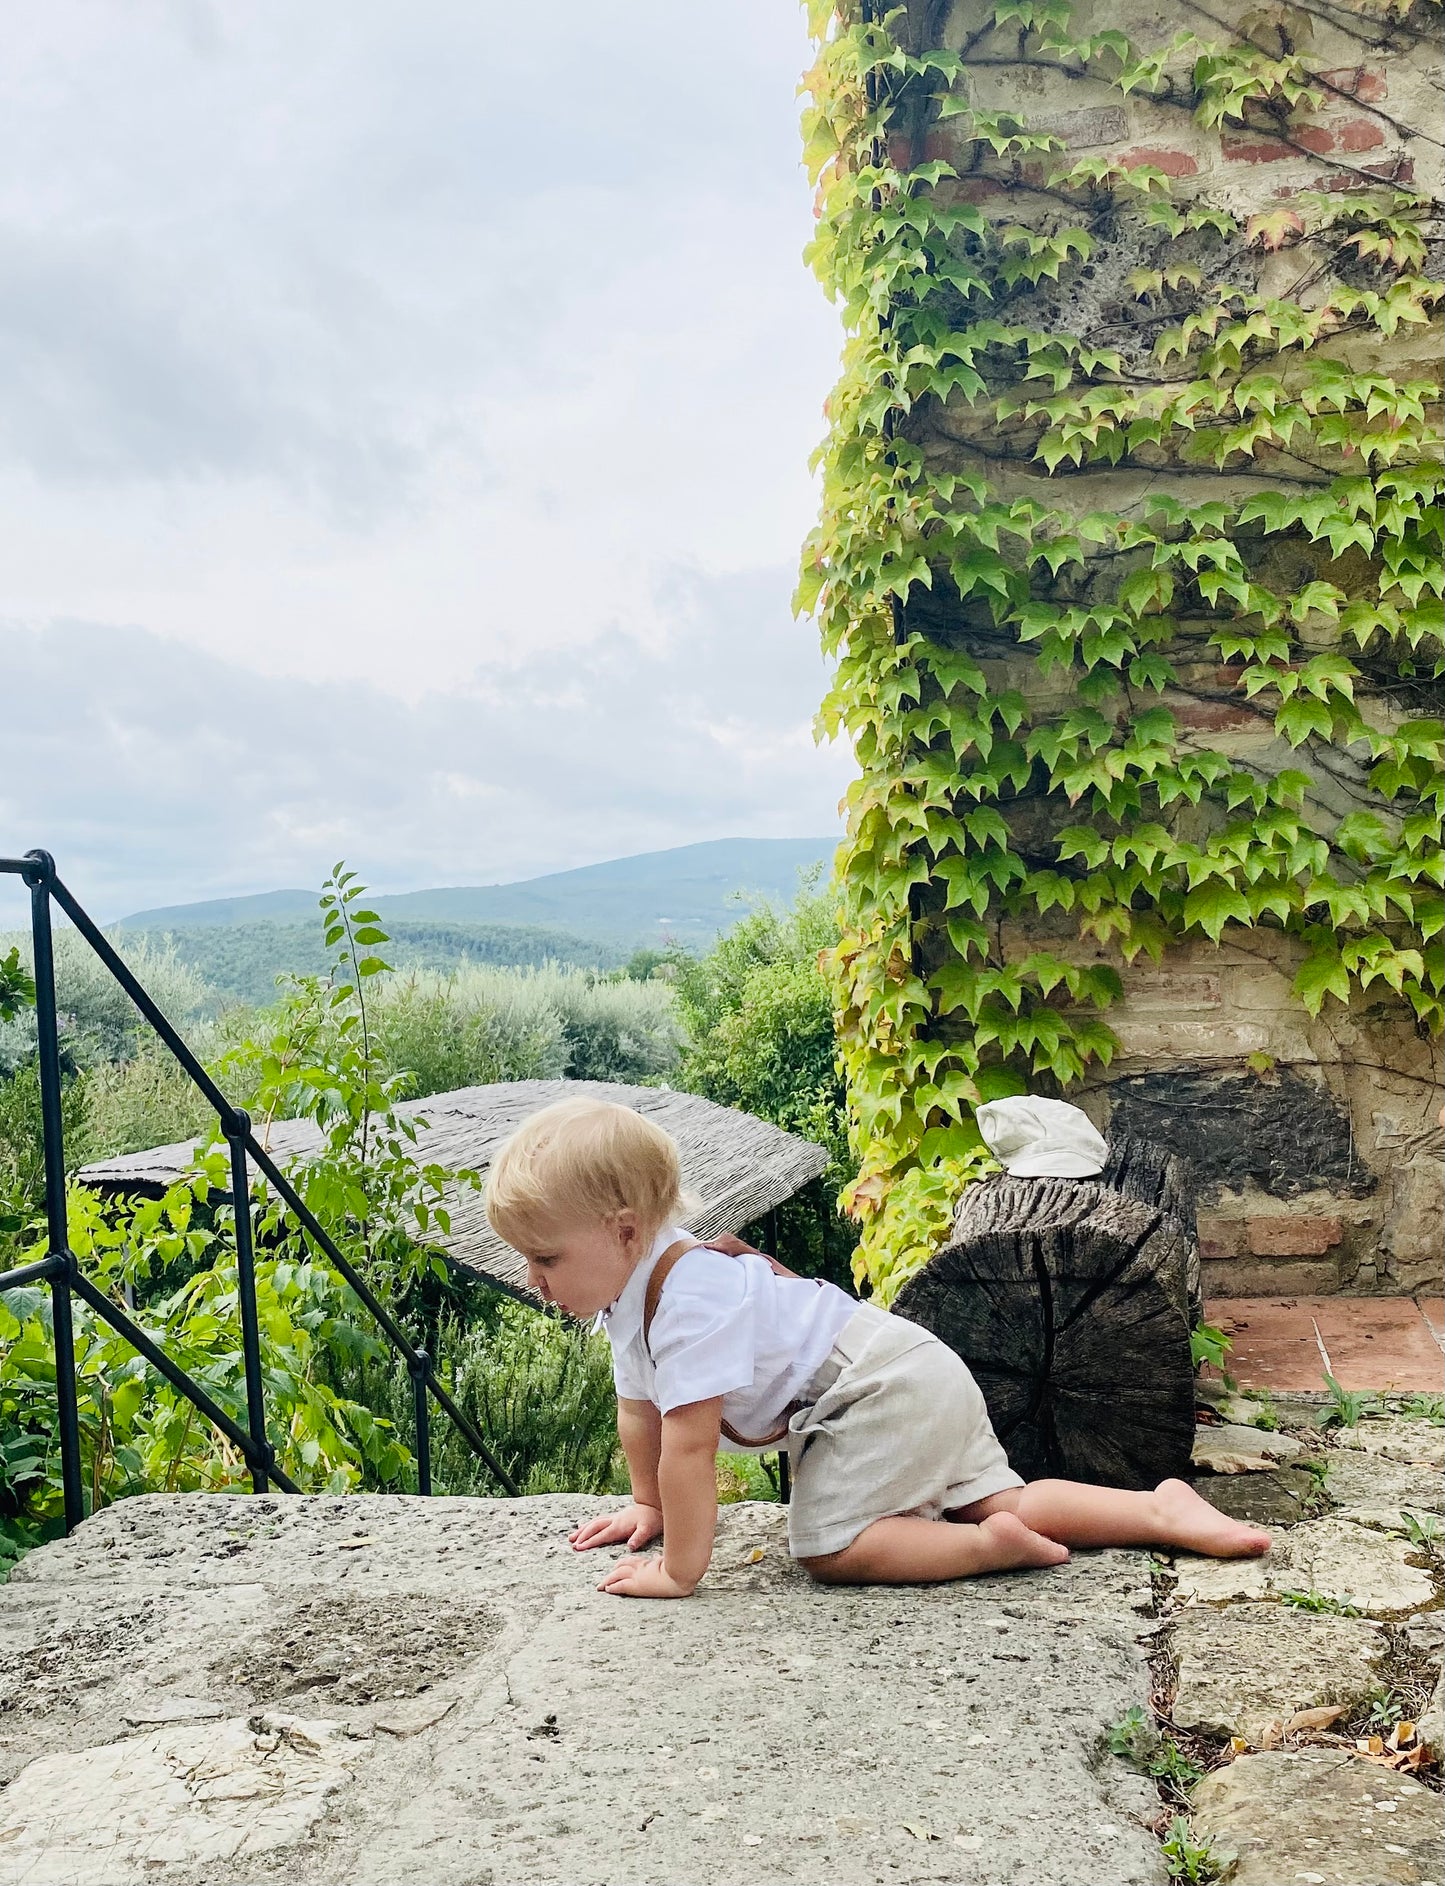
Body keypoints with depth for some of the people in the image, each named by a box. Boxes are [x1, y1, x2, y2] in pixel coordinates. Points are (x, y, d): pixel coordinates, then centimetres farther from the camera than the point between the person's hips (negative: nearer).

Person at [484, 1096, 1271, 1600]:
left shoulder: (690, 1301, -26)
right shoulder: (632, 1290, 7)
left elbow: (690, 1443, -27)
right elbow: (639, 1409, 20)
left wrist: (678, 1571, -21)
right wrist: (650, 1506, 24)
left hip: (887, 1392, -10)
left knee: (827, 1548, -15)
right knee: (999, 1500, 11)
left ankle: (995, 1548, -13)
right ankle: (1161, 1510, 8)